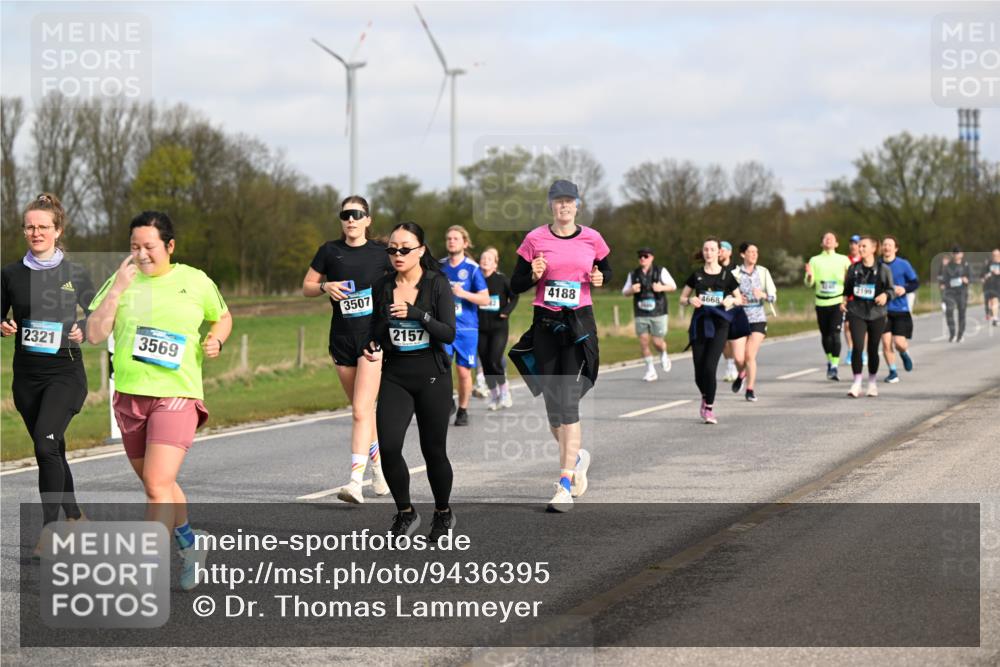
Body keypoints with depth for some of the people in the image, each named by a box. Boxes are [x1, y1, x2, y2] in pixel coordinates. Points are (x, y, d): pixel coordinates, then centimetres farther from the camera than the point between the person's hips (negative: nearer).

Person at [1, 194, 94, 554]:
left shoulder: (75, 273, -1)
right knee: (52, 450, 12)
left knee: (46, 443, -21)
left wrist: (83, 331, -10)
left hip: (65, 372, -3)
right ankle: (74, 517, 31)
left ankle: (49, 528, -18)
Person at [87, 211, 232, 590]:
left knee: (158, 485, -17)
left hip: (177, 395, -4)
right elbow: (95, 334, -5)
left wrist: (216, 340, -2)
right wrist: (117, 288, -13)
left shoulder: (195, 282, 1)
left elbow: (223, 318, 19)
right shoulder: (121, 281, 4)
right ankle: (191, 547, 40)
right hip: (129, 397, 4)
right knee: (156, 484, 17)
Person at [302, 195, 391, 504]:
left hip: (373, 335, -4)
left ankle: (356, 482, -22)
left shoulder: (380, 253, 0)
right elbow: (306, 287, 11)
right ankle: (379, 464, 33)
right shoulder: (330, 251, 5)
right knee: (362, 409, 13)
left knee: (361, 411, -15)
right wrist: (325, 287, -9)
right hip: (342, 338, 4)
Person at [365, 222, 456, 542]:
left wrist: (416, 313, -27)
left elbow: (449, 334, -14)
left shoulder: (437, 284, -7)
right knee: (388, 446, -14)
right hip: (395, 375, 2)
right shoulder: (382, 286, 3)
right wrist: (373, 348, -7)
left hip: (431, 375, -2)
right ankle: (405, 513, 6)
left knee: (433, 450, 4)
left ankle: (443, 513, 28)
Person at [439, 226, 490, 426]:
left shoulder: (472, 268, -2)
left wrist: (464, 294, -19)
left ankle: (463, 410, 18)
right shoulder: (439, 266, 8)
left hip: (466, 328, -2)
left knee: (464, 371, 2)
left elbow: (485, 299, -6)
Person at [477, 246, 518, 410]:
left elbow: (514, 297, 3)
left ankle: (505, 393, 7)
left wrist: (506, 311, -10)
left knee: (495, 361, -13)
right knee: (485, 363, 4)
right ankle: (494, 397, 17)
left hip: (499, 328, -3)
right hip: (481, 329, 3)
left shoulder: (501, 280, -4)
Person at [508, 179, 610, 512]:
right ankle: (576, 457, 36)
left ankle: (565, 485, -13)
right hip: (546, 324, 2)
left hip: (580, 325, -2)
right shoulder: (535, 239, 1)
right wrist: (534, 275, -14)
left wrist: (600, 278, -3)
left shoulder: (592, 239, 2)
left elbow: (606, 269, 19)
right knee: (552, 403, 7)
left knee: (568, 401, -12)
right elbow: (516, 284, 6)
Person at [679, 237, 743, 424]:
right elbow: (682, 298, 13)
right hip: (699, 325, 2)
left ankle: (709, 407, -3)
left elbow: (739, 299, 12)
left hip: (719, 326, -2)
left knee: (710, 367, -16)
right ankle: (705, 397, 32)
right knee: (699, 371, 1)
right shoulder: (696, 275, 7)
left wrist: (731, 300, -10)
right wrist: (690, 300, -9)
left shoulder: (726, 275, 3)